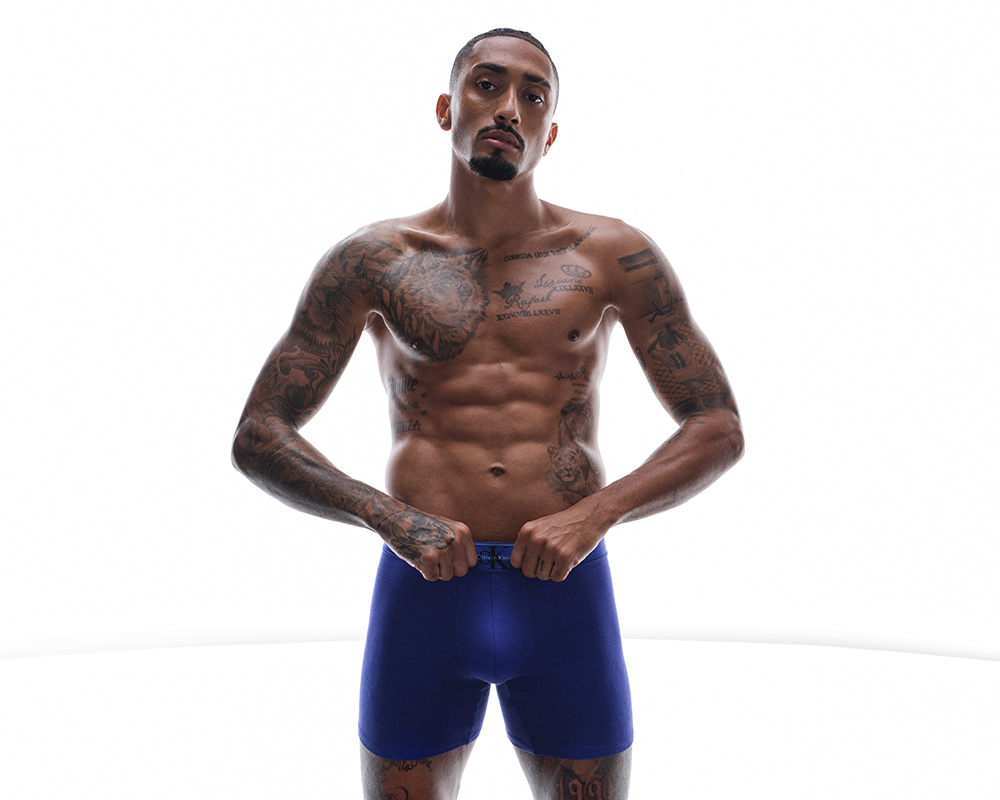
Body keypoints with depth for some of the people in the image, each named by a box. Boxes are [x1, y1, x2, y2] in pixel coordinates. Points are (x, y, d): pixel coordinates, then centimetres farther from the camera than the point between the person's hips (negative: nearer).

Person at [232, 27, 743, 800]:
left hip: (566, 591, 1)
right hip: (422, 588, 0)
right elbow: (257, 440, 1)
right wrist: (388, 516, -16)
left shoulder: (615, 256, 3)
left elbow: (720, 430, 2)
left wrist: (597, 513, -15)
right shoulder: (372, 260, 2)